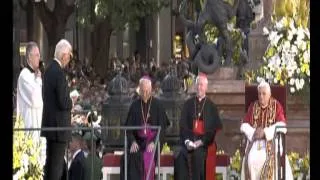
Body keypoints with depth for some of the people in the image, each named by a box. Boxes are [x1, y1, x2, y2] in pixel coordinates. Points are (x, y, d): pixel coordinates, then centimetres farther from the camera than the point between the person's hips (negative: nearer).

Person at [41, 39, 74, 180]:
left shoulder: (49, 70, 9)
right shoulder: (59, 73, -19)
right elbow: (63, 103, -21)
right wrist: (72, 101, -2)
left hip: (48, 123, 9)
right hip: (59, 126, -9)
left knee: (50, 162, 15)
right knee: (57, 164, -6)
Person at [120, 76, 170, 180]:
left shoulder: (157, 105, 0)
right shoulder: (135, 105, 8)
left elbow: (162, 127, -3)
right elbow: (129, 126, 5)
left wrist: (154, 143, -17)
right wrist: (132, 142, -13)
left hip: (153, 142, -2)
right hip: (138, 141, 2)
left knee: (147, 157, -32)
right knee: (129, 157, -27)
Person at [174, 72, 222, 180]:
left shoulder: (211, 107, 10)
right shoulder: (188, 104, 16)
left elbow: (215, 129, 4)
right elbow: (183, 125, 9)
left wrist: (202, 141, -10)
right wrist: (187, 141, -9)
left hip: (204, 143, -2)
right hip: (189, 141, 2)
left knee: (198, 155, -35)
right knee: (180, 156, -30)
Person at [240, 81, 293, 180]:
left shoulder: (276, 105, -1)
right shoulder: (253, 106, 8)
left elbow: (281, 125, -11)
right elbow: (244, 125, 4)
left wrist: (265, 132, -20)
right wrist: (253, 132, -15)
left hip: (271, 141, -2)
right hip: (255, 142, 2)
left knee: (271, 159, -29)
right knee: (251, 160, -24)